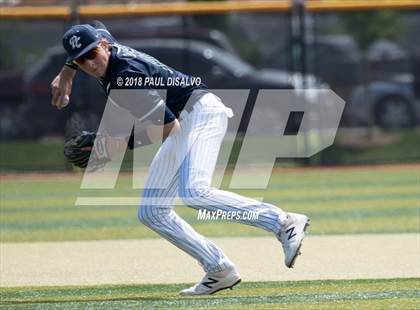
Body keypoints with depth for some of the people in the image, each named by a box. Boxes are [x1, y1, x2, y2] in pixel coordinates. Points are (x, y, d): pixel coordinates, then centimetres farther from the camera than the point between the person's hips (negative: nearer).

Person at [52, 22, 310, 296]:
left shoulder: (126, 73, -23)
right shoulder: (107, 54, 4)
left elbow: (167, 126, -24)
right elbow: (100, 32, 32)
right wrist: (66, 73, 25)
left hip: (201, 112, -11)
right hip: (182, 125, 11)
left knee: (193, 193, -33)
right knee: (151, 212, 6)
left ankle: (284, 223, -32)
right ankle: (220, 271, 2)